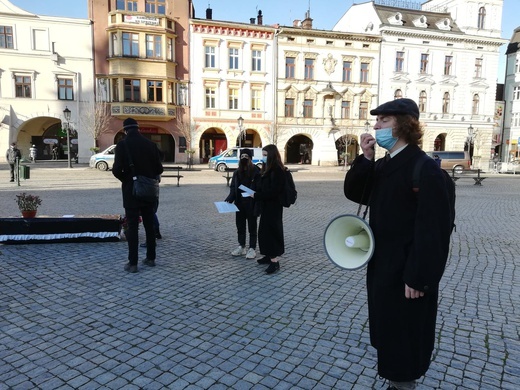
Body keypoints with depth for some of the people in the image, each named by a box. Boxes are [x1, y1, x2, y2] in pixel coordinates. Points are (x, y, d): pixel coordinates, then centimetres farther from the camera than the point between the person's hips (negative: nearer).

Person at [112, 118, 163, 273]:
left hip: (131, 190, -3)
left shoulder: (122, 145, -8)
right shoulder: (150, 144, 2)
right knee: (149, 225, 13)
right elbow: (159, 169, 2)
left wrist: (125, 179, 5)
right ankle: (150, 258, 20)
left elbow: (117, 170, -15)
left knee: (132, 226, 1)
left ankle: (133, 263, 3)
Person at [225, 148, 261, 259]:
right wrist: (229, 199, -9)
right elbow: (233, 187, 7)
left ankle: (252, 248, 17)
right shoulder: (237, 172, 7)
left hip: (251, 204, -5)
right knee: (240, 226, 14)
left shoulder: (256, 172, -11)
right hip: (239, 204, 6)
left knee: (252, 227, 7)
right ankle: (241, 246, 28)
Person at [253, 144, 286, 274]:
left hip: (273, 207, -10)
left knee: (271, 231, -6)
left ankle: (274, 261, 0)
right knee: (265, 231, 15)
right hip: (266, 206, 10)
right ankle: (269, 255, 28)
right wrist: (255, 193, 0)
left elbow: (273, 191, -23)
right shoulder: (268, 169, 12)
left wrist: (256, 195, -18)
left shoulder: (277, 171, -18)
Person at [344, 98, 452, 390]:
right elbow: (354, 193, 5)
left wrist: (418, 277, -22)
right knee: (388, 333, 23)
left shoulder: (425, 168, -19)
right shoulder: (383, 166, 9)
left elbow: (432, 228, -22)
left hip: (406, 272, -9)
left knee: (403, 338, 8)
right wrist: (365, 159, -8)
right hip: (382, 266, 9)